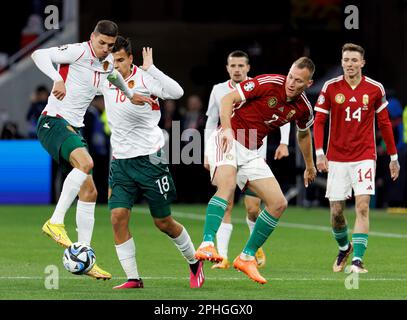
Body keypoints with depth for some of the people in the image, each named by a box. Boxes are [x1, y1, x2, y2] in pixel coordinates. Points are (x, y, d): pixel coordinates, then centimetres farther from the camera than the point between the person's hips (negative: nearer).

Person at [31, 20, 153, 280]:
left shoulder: (108, 62, 12)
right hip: (53, 122, -9)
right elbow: (40, 54, -26)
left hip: (74, 129, 9)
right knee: (85, 162, -35)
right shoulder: (79, 52, -13)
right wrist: (58, 79, -39)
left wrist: (130, 95, 41)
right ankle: (56, 222, -31)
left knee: (89, 192, 4)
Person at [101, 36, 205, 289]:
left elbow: (176, 92, -28)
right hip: (120, 161, 5)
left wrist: (150, 69, -28)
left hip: (149, 159, -5)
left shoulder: (145, 78, -11)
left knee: (163, 222, 4)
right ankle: (133, 278, -5)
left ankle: (194, 262, 28)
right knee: (118, 216, -11)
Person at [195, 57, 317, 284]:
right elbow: (228, 99, -14)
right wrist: (227, 129, -30)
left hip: (251, 152, 7)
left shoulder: (303, 108, 1)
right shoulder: (268, 83, -16)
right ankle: (207, 245, -46)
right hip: (227, 141, -7)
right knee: (227, 185, -34)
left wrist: (310, 166, 34)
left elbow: (304, 134, 24)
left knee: (279, 203, 0)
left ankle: (247, 257, 12)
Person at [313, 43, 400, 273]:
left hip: (364, 157, -1)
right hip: (336, 158, 1)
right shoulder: (331, 88, -1)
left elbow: (384, 123, 9)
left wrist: (393, 157, 11)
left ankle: (358, 260, -15)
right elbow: (319, 121, 2)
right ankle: (344, 248, 32)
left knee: (362, 206, -15)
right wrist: (319, 153, -10)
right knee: (336, 212, 4)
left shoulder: (375, 89, 0)